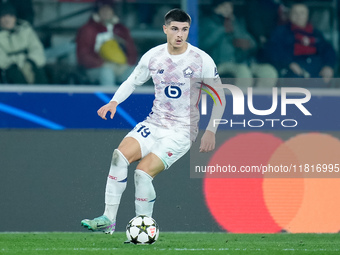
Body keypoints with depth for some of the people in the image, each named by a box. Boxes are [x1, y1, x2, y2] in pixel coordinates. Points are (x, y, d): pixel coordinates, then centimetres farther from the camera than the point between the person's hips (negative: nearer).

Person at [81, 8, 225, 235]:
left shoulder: (202, 60, -9)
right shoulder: (153, 56, 2)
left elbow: (220, 97, -1)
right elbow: (132, 82, 17)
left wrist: (211, 131, -9)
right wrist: (114, 101, -2)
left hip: (182, 131, -4)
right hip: (154, 123, 4)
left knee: (143, 173, -22)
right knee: (120, 155, -21)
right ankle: (108, 220, -17)